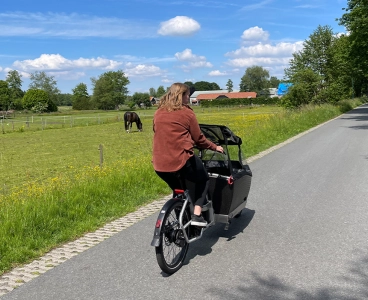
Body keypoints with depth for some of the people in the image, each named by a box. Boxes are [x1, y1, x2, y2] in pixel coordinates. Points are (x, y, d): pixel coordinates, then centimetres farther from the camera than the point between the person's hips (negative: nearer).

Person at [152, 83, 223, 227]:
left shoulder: (158, 113, 12)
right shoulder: (186, 113, -2)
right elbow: (199, 139, 3)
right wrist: (215, 147, 19)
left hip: (160, 165, 5)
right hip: (182, 161, -5)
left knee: (178, 191, 30)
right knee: (204, 180, 22)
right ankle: (196, 215, 7)